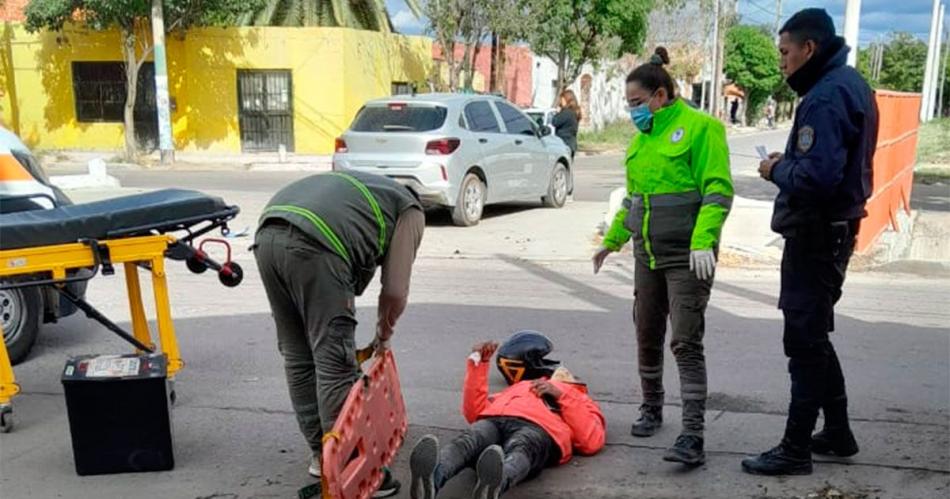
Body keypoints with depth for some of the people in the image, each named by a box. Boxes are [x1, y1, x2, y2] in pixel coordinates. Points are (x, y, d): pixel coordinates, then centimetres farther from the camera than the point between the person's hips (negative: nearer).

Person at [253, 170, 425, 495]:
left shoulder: (361, 189, 39)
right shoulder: (410, 211, 19)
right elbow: (395, 291, 10)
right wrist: (384, 334, 29)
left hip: (267, 237, 8)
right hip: (312, 247, -8)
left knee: (297, 356, 16)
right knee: (334, 362, -2)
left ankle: (321, 455, 27)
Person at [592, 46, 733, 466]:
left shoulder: (700, 127, -9)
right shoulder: (641, 136, 15)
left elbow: (718, 191, -15)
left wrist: (703, 242, -25)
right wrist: (613, 240, 21)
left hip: (687, 254, -7)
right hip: (648, 252, 8)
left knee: (686, 343, -10)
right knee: (647, 336, 14)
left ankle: (692, 437, -8)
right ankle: (651, 409, 33)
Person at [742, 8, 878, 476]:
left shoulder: (826, 96, -21)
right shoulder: (849, 83, 12)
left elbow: (816, 177, -29)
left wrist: (777, 169, -11)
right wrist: (788, 163, 4)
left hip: (815, 235, -10)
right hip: (835, 228, 10)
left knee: (804, 340, -2)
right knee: (814, 335, 20)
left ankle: (795, 450, 9)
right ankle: (837, 431, 32)